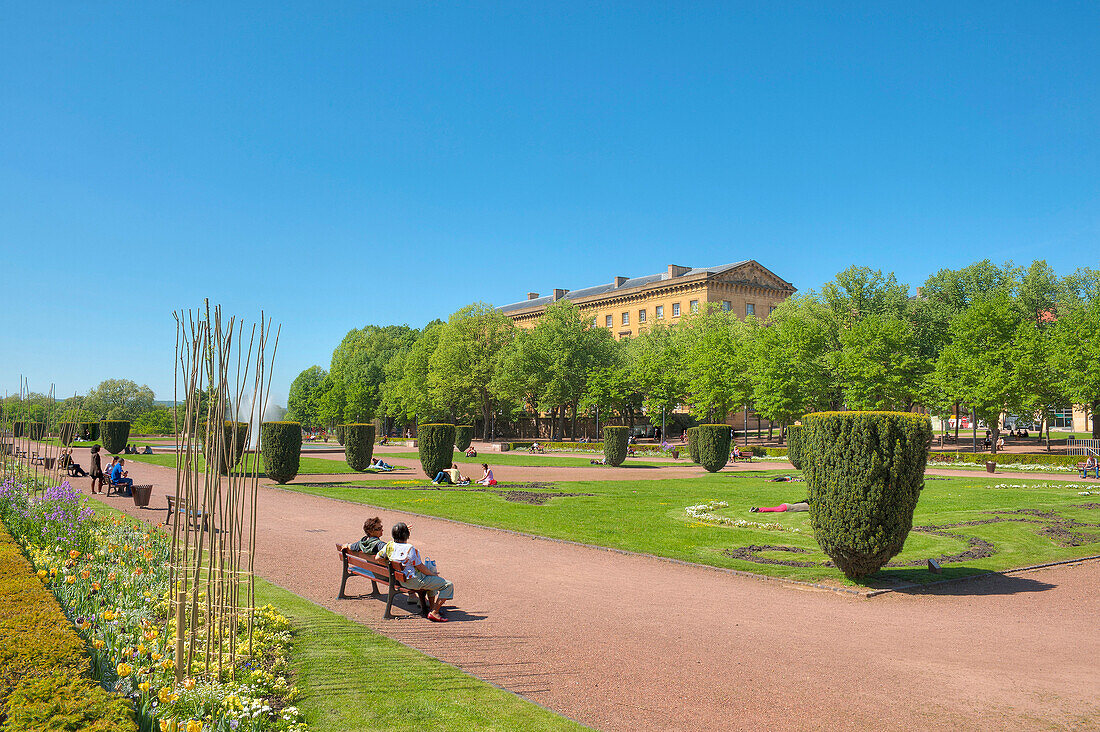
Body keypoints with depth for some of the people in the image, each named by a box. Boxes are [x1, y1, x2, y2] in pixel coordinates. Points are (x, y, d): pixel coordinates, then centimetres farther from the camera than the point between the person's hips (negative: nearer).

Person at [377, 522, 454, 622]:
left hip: (401, 579, 9)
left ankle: (432, 606, 36)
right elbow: (420, 567, -18)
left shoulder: (389, 545, -3)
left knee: (432, 581, 36)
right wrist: (433, 574, -4)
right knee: (448, 585, -9)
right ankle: (434, 612, -8)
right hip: (415, 580, -9)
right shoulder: (410, 549, -25)